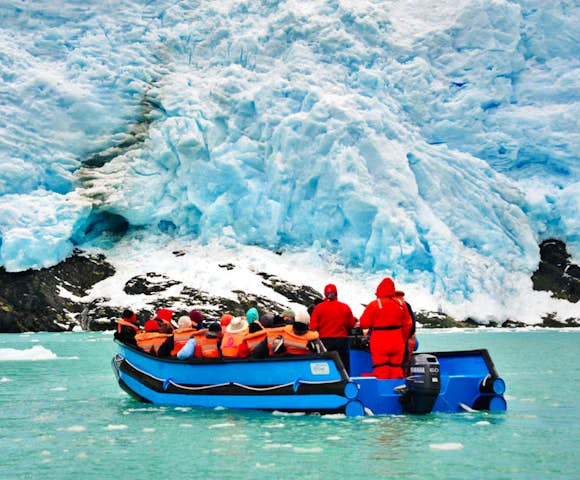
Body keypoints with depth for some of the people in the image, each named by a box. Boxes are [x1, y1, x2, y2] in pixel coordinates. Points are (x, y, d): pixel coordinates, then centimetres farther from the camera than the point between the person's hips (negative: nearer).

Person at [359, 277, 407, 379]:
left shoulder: (374, 305, -10)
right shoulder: (401, 304, 3)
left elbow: (364, 324, -9)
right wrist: (403, 339, 20)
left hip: (379, 344, -4)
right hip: (397, 343, 4)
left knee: (381, 372, -3)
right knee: (396, 370, 11)